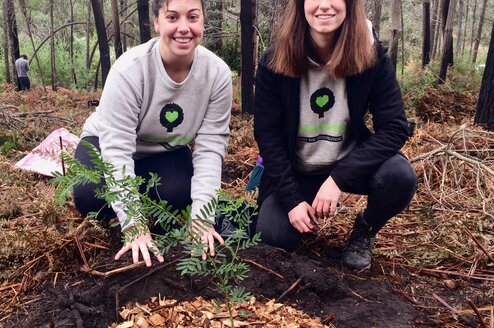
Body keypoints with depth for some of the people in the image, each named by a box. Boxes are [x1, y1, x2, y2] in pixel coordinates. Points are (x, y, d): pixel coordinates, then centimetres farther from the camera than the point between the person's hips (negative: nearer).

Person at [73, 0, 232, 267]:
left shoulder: (218, 73, -23)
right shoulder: (130, 69, -32)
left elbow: (210, 146, -23)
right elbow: (116, 148, -34)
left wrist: (200, 215, -32)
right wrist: (133, 225, -39)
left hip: (165, 150, 2)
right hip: (108, 143, -2)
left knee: (179, 194, -27)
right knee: (91, 196, -29)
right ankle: (118, 219, 7)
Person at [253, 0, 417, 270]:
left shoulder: (372, 56, -16)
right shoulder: (275, 59, -16)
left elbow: (394, 129, -18)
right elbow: (266, 134, -12)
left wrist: (338, 178, -28)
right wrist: (291, 199, -17)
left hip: (349, 164, 0)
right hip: (295, 170, 0)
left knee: (400, 177, -28)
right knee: (272, 238, -17)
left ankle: (365, 230, 5)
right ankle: (308, 214, 19)